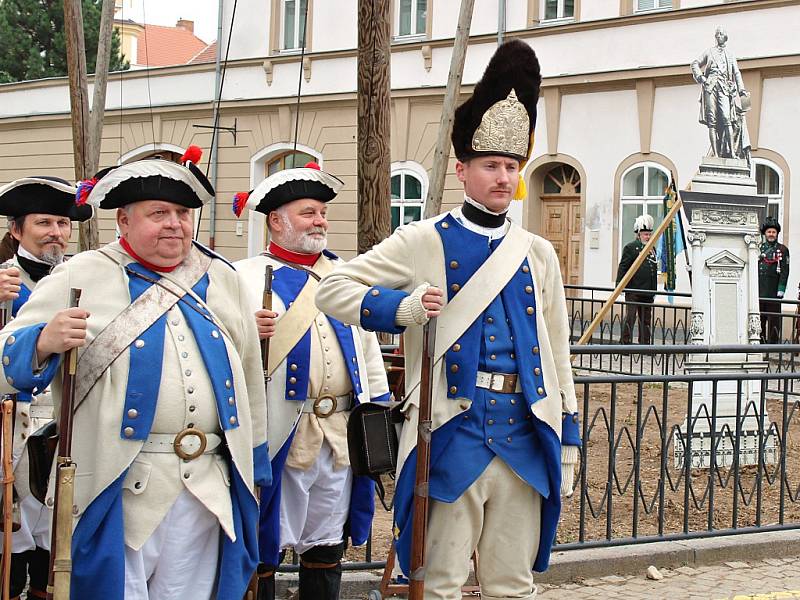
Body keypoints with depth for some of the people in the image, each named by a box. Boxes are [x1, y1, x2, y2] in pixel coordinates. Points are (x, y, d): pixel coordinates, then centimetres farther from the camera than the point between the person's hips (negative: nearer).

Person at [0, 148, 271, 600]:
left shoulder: (223, 279, 12)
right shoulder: (82, 277, -1)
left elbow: (248, 377, 19)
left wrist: (253, 466, 19)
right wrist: (44, 343, -28)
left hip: (209, 489, 4)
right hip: (119, 488, -4)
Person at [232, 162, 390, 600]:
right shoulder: (245, 277, -1)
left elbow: (368, 347, 21)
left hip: (341, 436, 5)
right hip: (277, 434, -5)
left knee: (326, 547, 13)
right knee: (261, 549, 0)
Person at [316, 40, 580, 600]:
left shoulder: (538, 254, 12)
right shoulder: (424, 242, 0)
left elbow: (556, 353, 15)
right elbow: (334, 290, 0)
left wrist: (567, 440, 12)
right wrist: (401, 307, -17)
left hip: (524, 440, 4)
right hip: (451, 438, -4)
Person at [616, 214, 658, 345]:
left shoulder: (652, 249, 17)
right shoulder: (631, 247, -3)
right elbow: (623, 267, -6)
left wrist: (654, 289, 20)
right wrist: (619, 284, -13)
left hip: (647, 292, 6)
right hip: (633, 290, -6)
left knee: (646, 319, 9)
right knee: (630, 317, -5)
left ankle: (645, 344, 14)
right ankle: (626, 343, -1)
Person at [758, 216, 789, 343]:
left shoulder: (782, 250, 3)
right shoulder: (759, 248, 12)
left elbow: (785, 271, -4)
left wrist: (781, 289, -12)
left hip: (774, 291, -3)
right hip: (760, 290, 3)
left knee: (774, 318, -3)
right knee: (760, 317, 6)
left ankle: (773, 341, 0)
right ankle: (761, 341, 12)